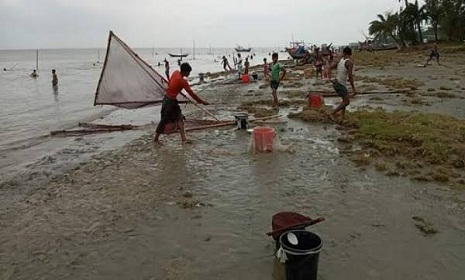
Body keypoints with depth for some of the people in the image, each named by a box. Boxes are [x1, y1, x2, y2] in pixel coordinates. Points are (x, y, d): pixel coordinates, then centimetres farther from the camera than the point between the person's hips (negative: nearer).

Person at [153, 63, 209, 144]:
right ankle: (155, 139, 19)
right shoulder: (182, 81, -26)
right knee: (164, 120, 4)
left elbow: (169, 83, 11)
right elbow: (191, 93, -23)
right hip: (169, 101, -9)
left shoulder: (175, 72, -3)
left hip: (173, 101, 9)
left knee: (179, 118, 3)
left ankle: (183, 139, 1)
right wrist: (202, 101, -16)